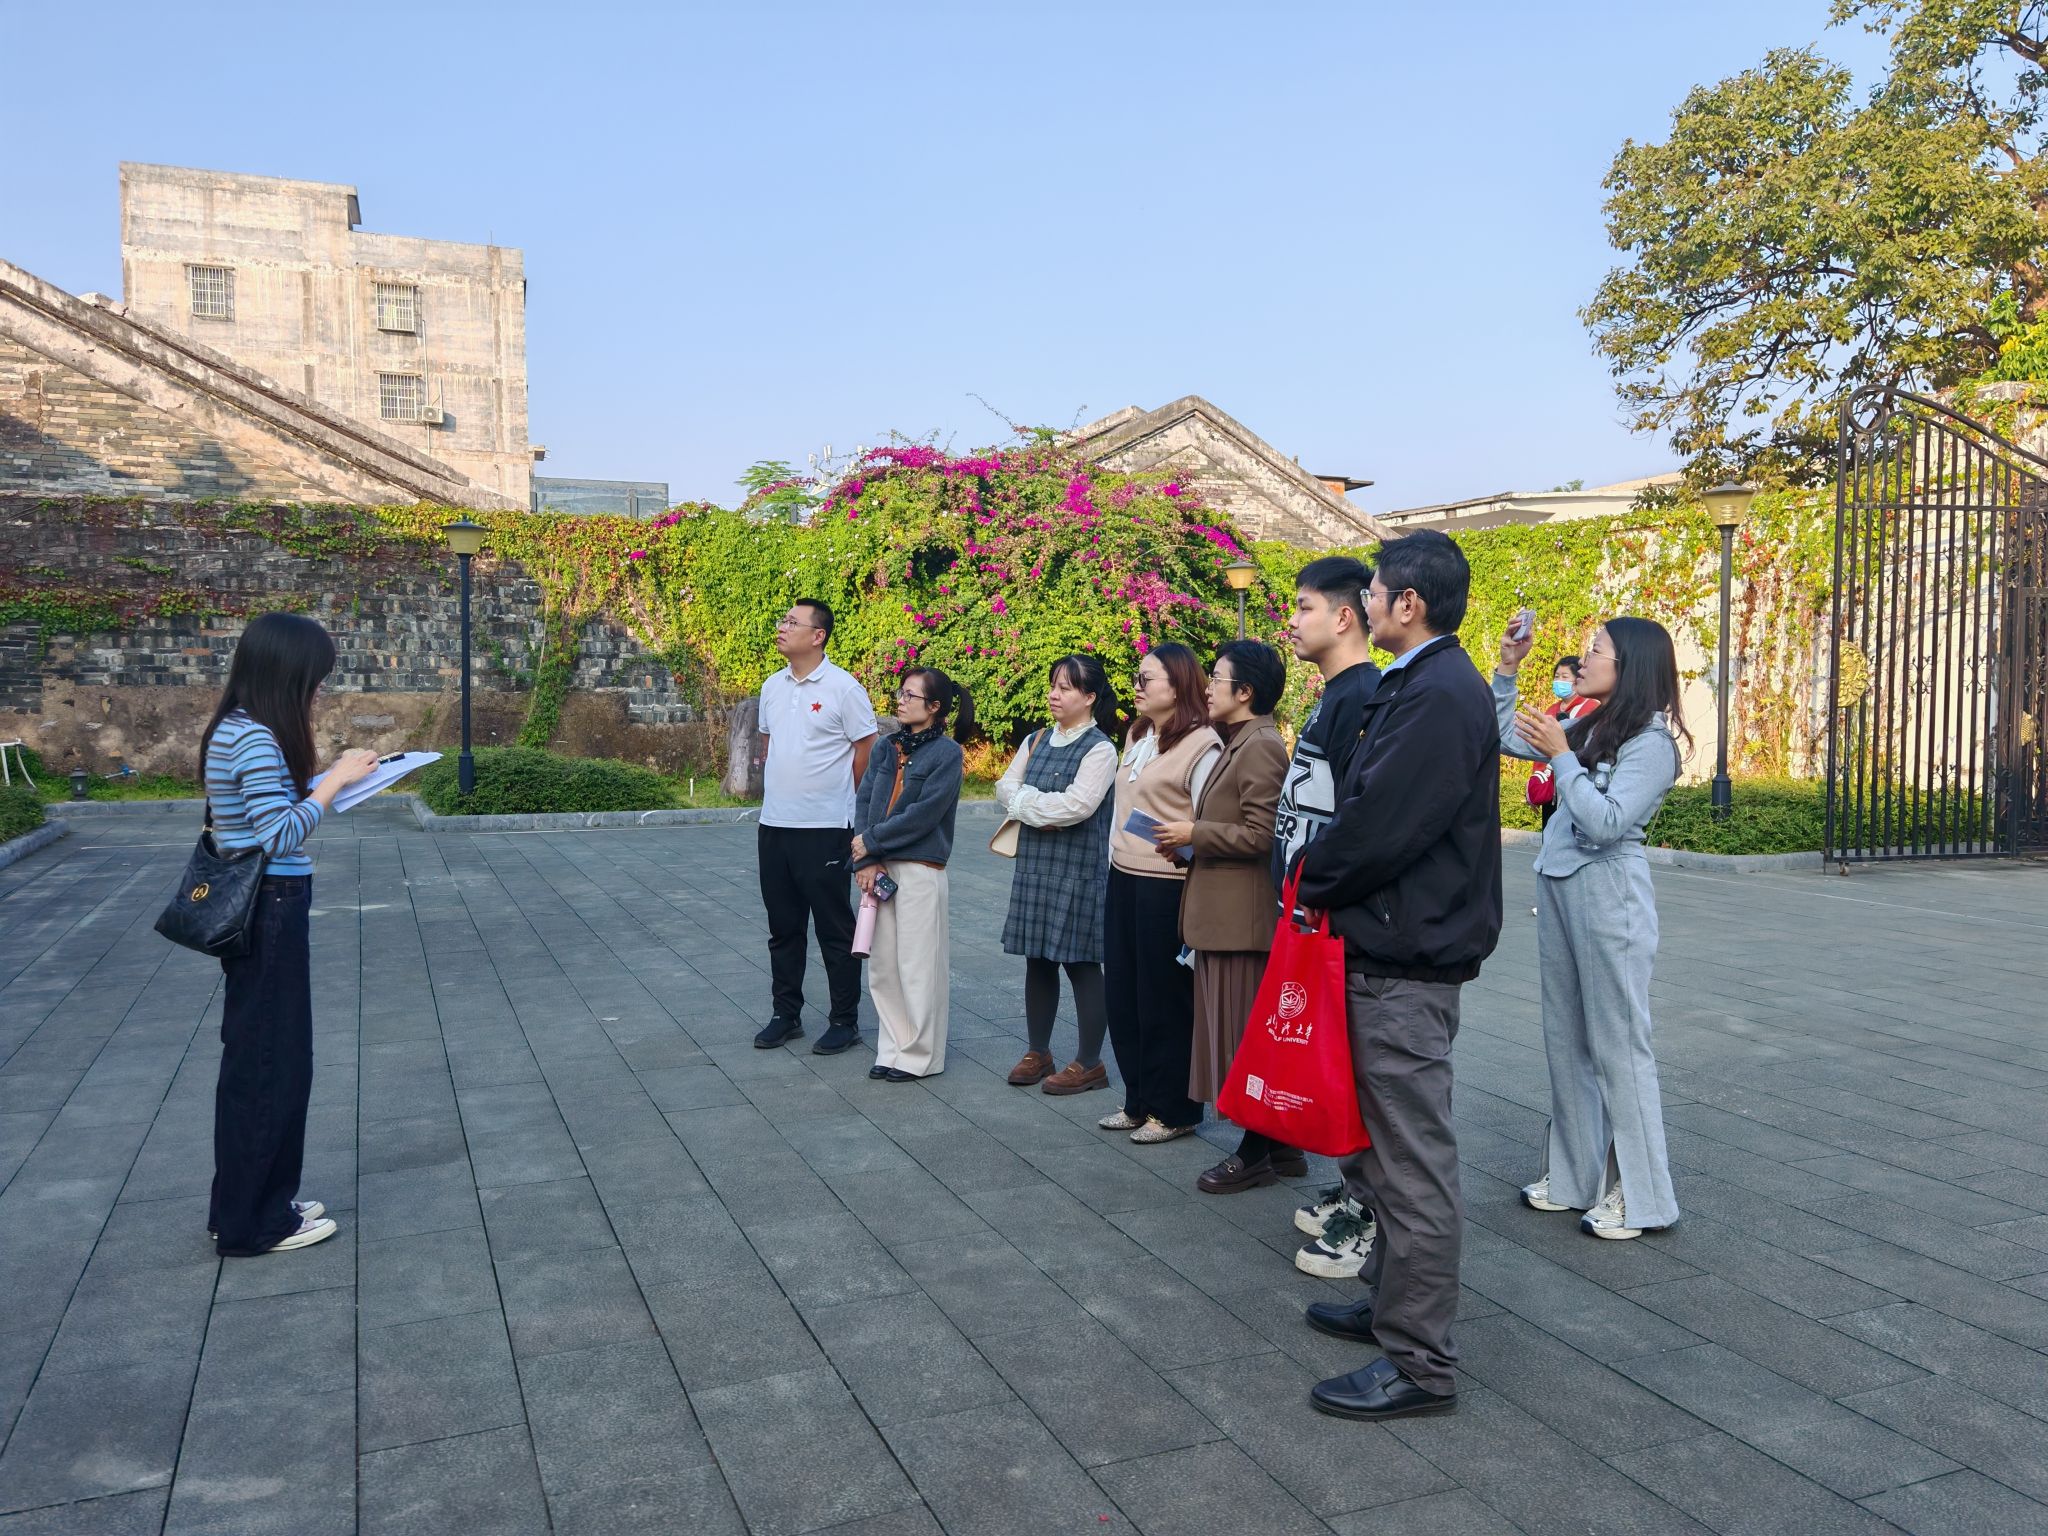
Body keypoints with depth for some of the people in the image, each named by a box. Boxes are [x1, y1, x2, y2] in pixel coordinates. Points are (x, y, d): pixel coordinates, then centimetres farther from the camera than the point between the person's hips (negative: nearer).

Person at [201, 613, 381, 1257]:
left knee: (261, 1058, 18)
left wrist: (328, 778, 10)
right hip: (268, 912, -10)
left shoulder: (236, 730, 11)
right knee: (268, 1062, 1)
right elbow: (281, 834, -25)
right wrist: (335, 780, -18)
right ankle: (253, 1222, 14)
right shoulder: (256, 738, -20)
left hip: (256, 908, 10)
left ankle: (252, 1205, 30)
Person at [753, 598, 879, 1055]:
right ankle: (786, 1014, 26)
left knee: (835, 929, 3)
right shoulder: (772, 687, 9)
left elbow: (866, 750, -7)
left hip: (825, 828, -6)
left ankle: (845, 1021, 13)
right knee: (783, 927, 14)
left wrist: (835, 797, 2)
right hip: (774, 825, 7)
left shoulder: (843, 688, -11)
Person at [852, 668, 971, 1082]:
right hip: (878, 867, 6)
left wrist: (871, 841, -10)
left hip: (920, 869, -6)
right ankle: (893, 1048, 22)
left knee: (918, 965, 0)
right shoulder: (887, 748, 11)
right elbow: (864, 800, 5)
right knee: (882, 964, 10)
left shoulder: (947, 752, -7)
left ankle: (920, 1056, 12)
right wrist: (865, 861, -7)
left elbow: (925, 813, -15)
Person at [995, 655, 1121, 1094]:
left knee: (1080, 961, 1)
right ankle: (1037, 1052, 26)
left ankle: (1089, 1063, 12)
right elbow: (1005, 787, 6)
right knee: (1038, 960, 13)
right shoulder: (1037, 741, 13)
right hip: (1034, 862, 7)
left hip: (1078, 868, -7)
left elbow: (1078, 804, -21)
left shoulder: (1099, 748, -10)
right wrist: (1046, 806, -11)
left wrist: (1026, 802, -10)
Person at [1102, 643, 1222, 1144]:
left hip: (1166, 885, -9)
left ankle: (1173, 1110, 18)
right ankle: (1139, 1101, 28)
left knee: (1165, 1000, 3)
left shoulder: (1201, 744, -13)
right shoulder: (1138, 736, 13)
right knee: (1122, 991, 14)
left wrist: (1182, 846, -28)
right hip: (1123, 879, 9)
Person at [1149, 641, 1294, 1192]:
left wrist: (1194, 833, -14)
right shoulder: (1240, 745, 16)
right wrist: (1192, 837, 9)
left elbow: (1260, 835, -22)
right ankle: (1280, 1146, 24)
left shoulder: (1261, 747, -15)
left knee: (1245, 1038, -1)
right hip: (1225, 914, 10)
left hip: (1244, 916, -10)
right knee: (1253, 1039, 15)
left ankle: (1256, 1155, 10)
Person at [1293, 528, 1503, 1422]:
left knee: (1412, 1161, -1)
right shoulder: (1414, 687, 14)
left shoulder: (1441, 695, -19)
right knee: (1384, 1144, 21)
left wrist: (1310, 883, -8)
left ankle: (1419, 1362, 10)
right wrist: (1325, 884, 4)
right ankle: (1391, 1304, 36)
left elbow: (1379, 827, -24)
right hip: (1387, 950, 11)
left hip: (1407, 961, -11)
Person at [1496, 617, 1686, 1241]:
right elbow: (1504, 737, 20)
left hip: (1609, 897, -8)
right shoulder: (1586, 729, 11)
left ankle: (1637, 1195, 10)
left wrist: (1561, 756, -21)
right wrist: (1506, 671, 10)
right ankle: (1575, 1175, 25)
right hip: (1558, 888, 8)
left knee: (1617, 1044, -1)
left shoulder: (1651, 743, -12)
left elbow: (1607, 822, -22)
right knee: (1565, 1038, 14)